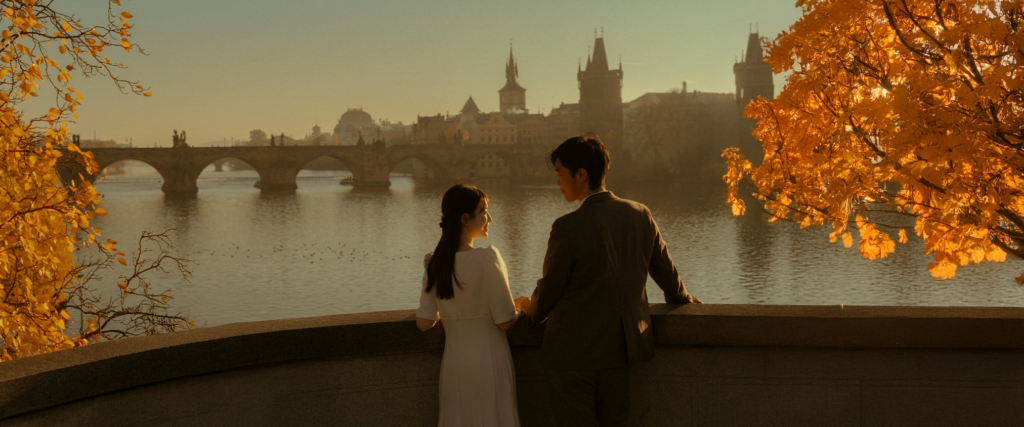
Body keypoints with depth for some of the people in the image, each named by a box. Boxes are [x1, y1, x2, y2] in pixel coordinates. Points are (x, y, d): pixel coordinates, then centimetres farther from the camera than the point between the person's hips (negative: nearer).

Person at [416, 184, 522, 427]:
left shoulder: (434, 263, 1)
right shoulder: (486, 258, -17)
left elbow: (424, 322, 2)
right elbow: (505, 321, -14)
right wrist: (521, 310, 7)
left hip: (452, 362, 5)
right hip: (488, 360, -5)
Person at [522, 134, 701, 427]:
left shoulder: (568, 227, -20)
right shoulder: (640, 215, -2)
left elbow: (550, 289, -9)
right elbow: (665, 270, 12)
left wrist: (532, 311, 15)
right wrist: (682, 296, 34)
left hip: (573, 351, -5)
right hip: (620, 347, 6)